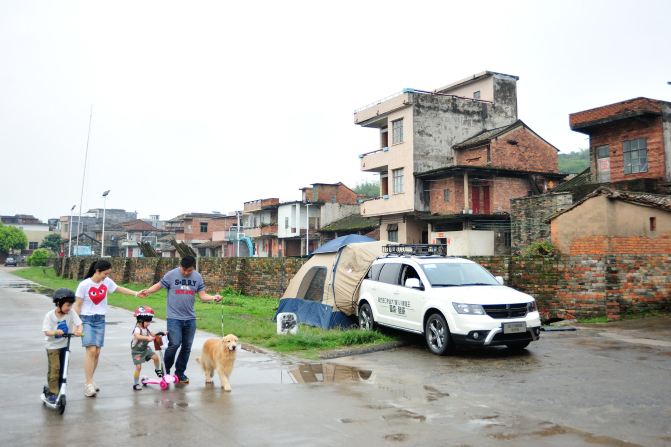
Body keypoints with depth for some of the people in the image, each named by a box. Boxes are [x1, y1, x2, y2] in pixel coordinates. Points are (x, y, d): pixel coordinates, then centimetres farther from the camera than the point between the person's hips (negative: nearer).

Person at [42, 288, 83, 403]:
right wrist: (55, 332, -39)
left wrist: (79, 331, -39)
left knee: (62, 369, 9)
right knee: (54, 369, -8)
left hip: (65, 345, 3)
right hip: (53, 346, -3)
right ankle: (52, 392, 5)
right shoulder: (50, 315, -16)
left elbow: (79, 324, -17)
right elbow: (46, 332, -18)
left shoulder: (71, 313, -11)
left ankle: (60, 391, 24)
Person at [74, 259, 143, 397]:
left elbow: (119, 289, 14)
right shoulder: (84, 285, -13)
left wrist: (136, 293, 7)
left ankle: (89, 380, 20)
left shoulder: (107, 282, -1)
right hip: (86, 319, -5)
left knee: (97, 352, 4)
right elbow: (78, 305, -7)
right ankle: (88, 384, -11)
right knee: (91, 350, -16)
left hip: (100, 320, 5)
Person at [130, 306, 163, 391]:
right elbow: (137, 336, -50)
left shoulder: (146, 328, 0)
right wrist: (147, 338, -63)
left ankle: (157, 370, 20)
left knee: (156, 357, -6)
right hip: (137, 351, -7)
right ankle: (135, 384, 6)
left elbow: (152, 334, 16)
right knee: (138, 367, -8)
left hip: (145, 349, 7)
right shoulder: (137, 329, -28)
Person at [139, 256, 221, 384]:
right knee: (174, 344, -13)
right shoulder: (171, 275, -6)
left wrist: (213, 297, -14)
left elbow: (202, 295, 3)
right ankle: (165, 370, 13)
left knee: (187, 346, 9)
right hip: (174, 317, -4)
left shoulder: (198, 277, 4)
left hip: (190, 319, 4)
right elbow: (159, 285, 4)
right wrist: (147, 291, -12)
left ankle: (180, 373, 25)